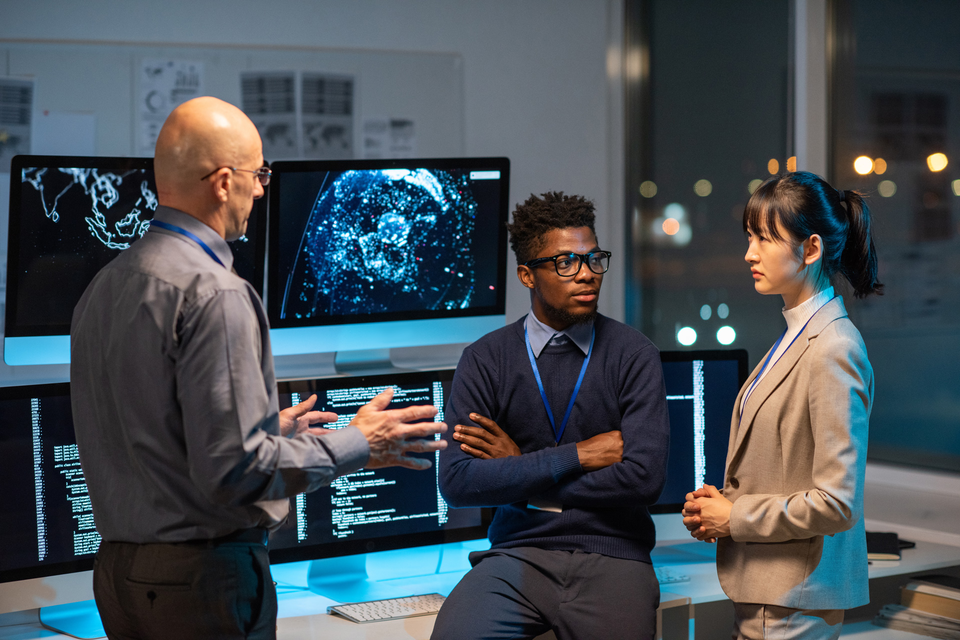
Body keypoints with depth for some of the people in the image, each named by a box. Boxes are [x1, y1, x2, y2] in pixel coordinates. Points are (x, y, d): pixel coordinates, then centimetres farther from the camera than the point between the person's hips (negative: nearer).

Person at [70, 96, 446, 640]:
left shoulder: (103, 287, 9)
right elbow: (232, 470, -22)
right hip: (204, 574, -8)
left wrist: (269, 429, 24)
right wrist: (358, 444, -9)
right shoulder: (215, 295, -18)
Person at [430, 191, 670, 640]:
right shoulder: (485, 359, 4)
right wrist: (577, 456, -8)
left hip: (611, 557, 1)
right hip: (517, 554, -1)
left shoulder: (633, 355, 2)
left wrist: (519, 472, -4)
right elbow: (457, 482, -7)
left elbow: (643, 479, -10)